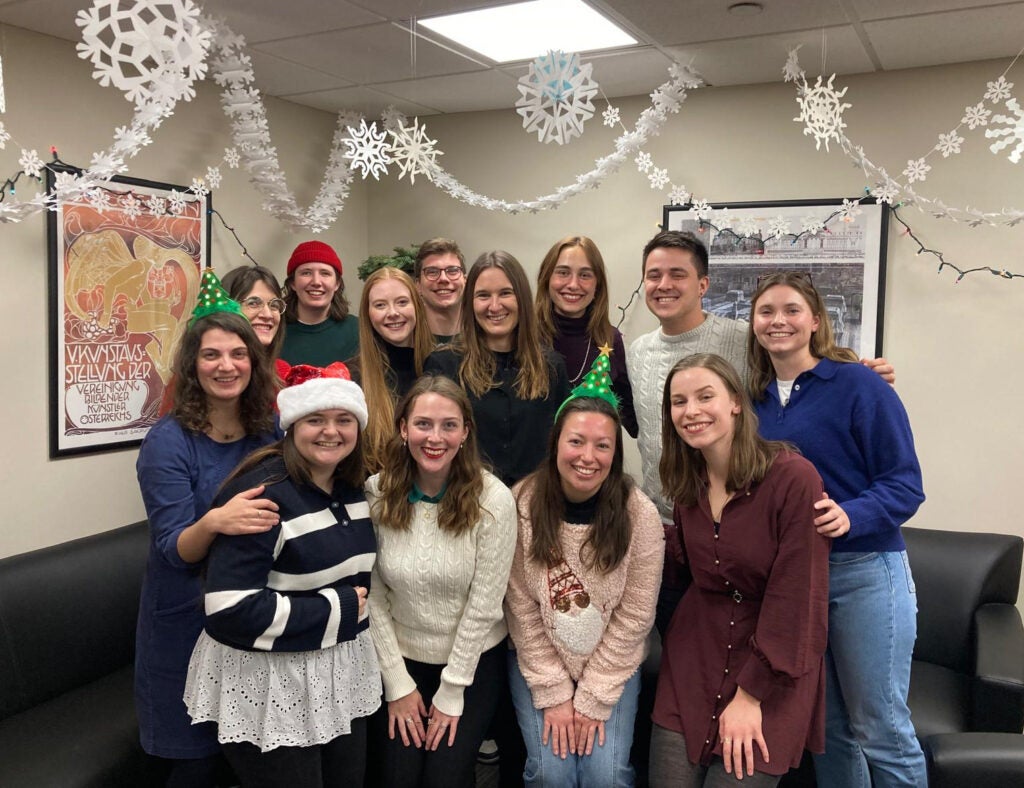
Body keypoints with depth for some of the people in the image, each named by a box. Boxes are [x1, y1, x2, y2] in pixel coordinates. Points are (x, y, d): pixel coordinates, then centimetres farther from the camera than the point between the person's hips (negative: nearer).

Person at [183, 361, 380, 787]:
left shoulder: (353, 488, 4)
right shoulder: (263, 495, -21)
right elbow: (230, 608, -27)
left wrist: (357, 604, 1)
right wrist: (336, 609, -20)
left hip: (343, 674, 8)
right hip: (268, 683, -7)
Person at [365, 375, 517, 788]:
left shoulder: (493, 500, -18)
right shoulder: (376, 494, -12)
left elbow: (483, 606, -14)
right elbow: (373, 597, -8)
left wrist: (451, 694, -10)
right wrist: (397, 685, -7)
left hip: (473, 660, -1)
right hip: (399, 659, 2)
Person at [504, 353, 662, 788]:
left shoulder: (639, 515, -15)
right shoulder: (522, 505, -15)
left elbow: (634, 617, -11)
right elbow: (522, 610, -10)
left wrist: (593, 699, -11)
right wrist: (553, 693, -11)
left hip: (613, 666, 0)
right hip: (537, 662, 0)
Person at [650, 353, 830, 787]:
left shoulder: (794, 477, -18)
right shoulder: (687, 484, 1)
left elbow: (795, 597, -17)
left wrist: (751, 695, -15)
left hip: (774, 668, -4)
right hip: (693, 659, 5)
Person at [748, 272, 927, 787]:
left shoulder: (859, 385, -9)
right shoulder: (756, 399, 7)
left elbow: (905, 484, -12)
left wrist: (850, 516, -30)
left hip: (863, 571, -5)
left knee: (881, 730, 4)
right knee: (826, 726, 17)